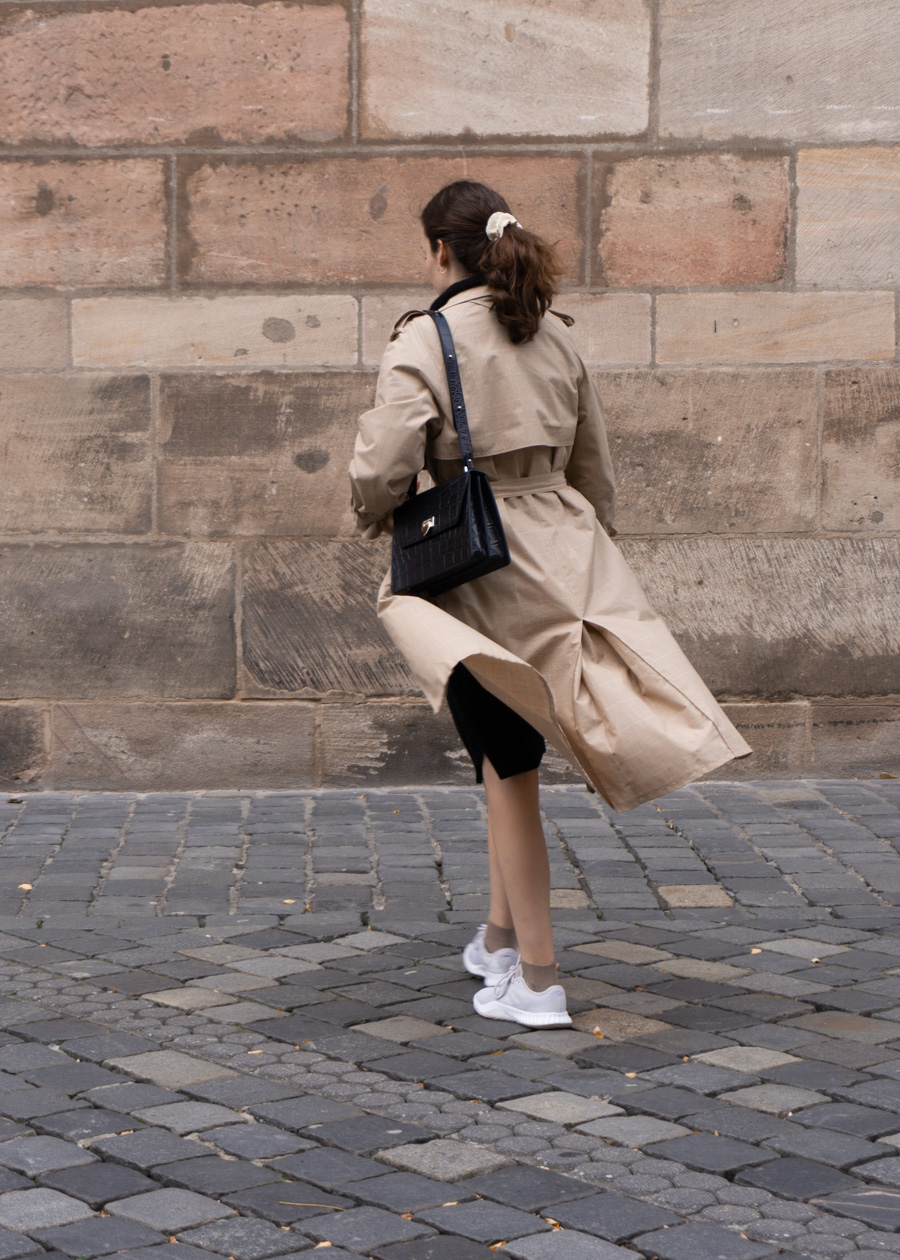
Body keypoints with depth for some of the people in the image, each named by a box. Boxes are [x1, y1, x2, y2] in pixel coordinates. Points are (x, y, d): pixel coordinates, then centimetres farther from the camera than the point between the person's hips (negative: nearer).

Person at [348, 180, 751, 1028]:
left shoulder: (424, 340, -10)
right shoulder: (554, 336, 9)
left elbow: (383, 466, -18)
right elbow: (593, 466, 15)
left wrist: (373, 517, 4)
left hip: (482, 564, -5)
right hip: (566, 553, 5)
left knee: (508, 767, 3)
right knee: (507, 756, 20)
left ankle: (535, 978, 8)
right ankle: (502, 935, 29)